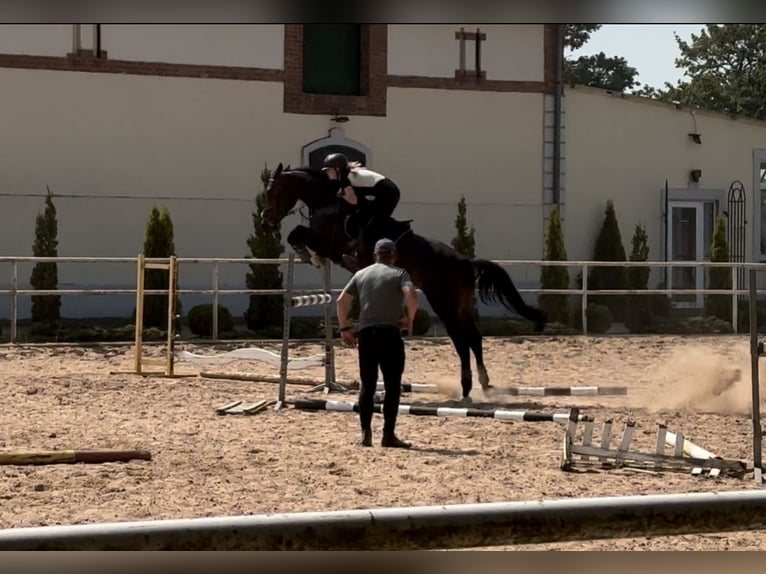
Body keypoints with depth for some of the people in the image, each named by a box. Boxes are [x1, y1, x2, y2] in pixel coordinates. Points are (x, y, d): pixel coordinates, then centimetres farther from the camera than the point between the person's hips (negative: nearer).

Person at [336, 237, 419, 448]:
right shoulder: (399, 273, 4)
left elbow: (341, 301, 11)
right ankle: (388, 434, -1)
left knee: (367, 386, 10)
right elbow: (411, 295, -15)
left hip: (366, 334, 4)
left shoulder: (361, 274, 16)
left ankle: (366, 432, 5)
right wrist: (410, 318, -1)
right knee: (392, 386, 1)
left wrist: (344, 329, 15)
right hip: (390, 333, -4)